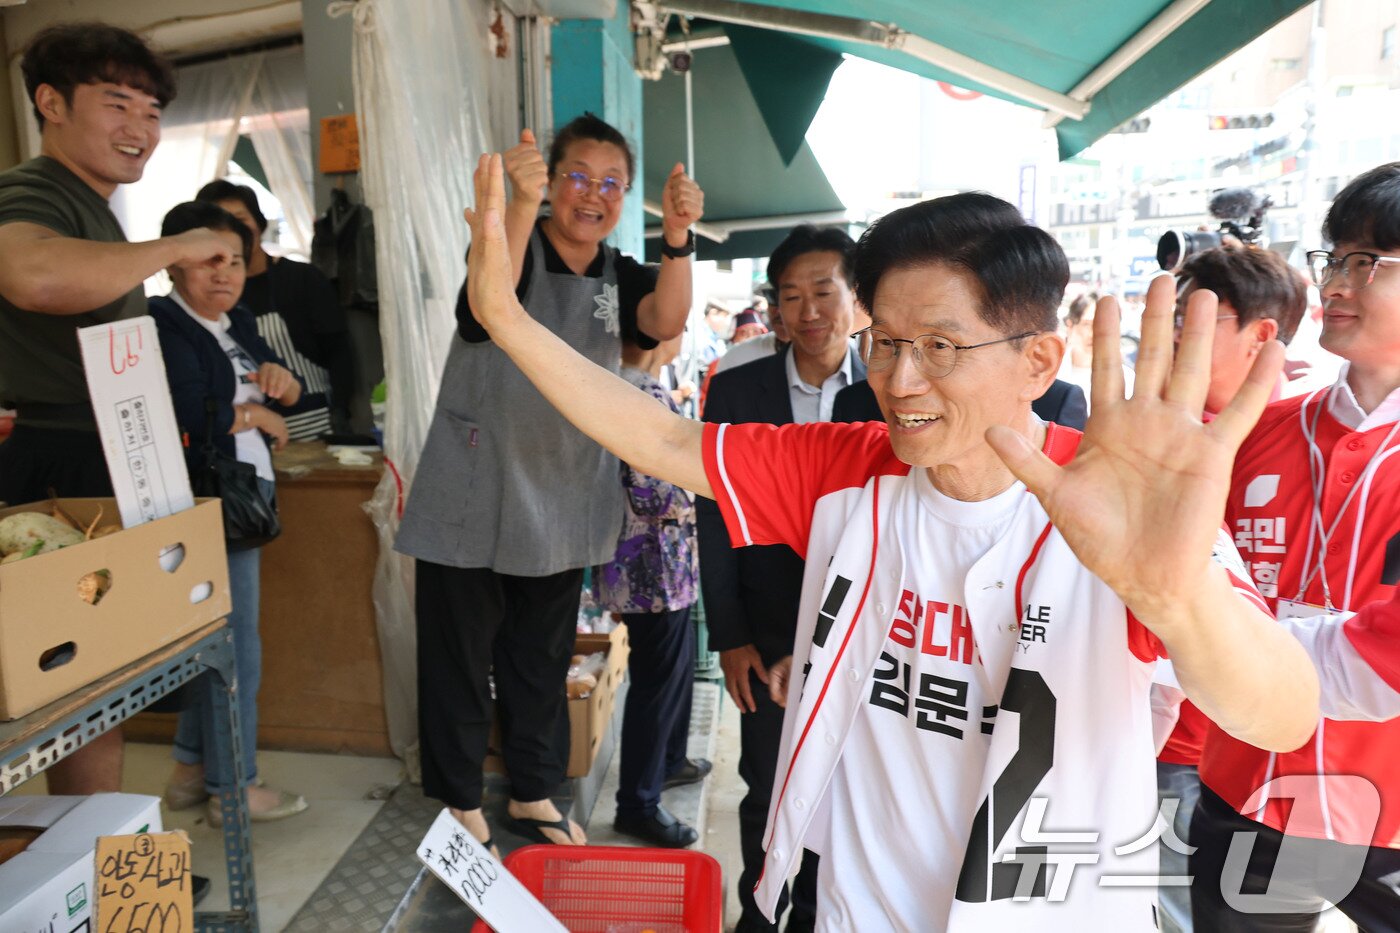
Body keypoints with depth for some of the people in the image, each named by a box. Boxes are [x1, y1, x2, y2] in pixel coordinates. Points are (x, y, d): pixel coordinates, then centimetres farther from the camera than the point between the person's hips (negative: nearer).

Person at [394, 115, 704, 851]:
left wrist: (677, 236, -34)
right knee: (459, 660, 9)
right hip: (472, 501, -4)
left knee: (541, 663, 18)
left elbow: (665, 322, -17)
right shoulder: (514, 244, -9)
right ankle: (460, 804, 30)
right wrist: (522, 201, -46)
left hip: (560, 507, 5)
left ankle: (533, 796, 37)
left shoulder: (619, 276, 5)